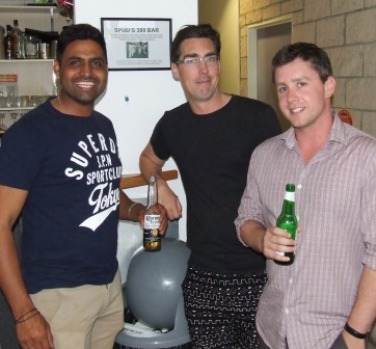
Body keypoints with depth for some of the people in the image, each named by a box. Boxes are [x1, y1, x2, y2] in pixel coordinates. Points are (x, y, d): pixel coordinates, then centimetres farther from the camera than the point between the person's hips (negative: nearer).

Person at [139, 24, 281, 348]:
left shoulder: (258, 116, -7)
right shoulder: (172, 123, 5)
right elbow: (149, 159, 26)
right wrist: (160, 186, 5)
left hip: (258, 273, -3)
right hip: (201, 275, 3)